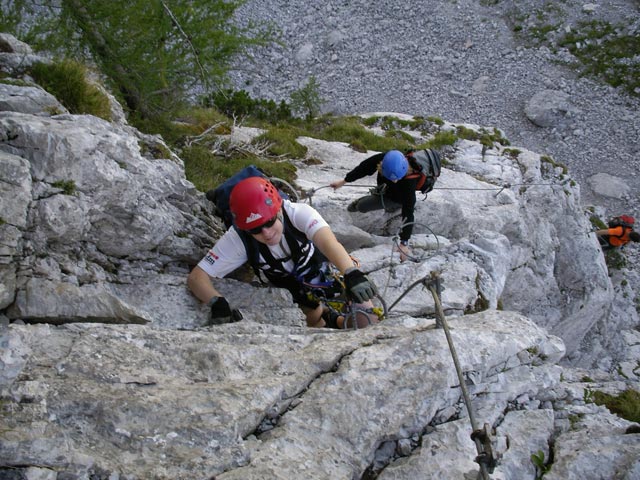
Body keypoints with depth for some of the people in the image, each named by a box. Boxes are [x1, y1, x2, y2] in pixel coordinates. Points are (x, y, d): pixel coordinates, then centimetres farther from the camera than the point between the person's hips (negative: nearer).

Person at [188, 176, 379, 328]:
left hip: (323, 266, -2)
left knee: (367, 319, -11)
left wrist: (352, 274, -72)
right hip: (293, 285, 2)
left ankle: (341, 323, 20)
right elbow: (197, 276, -31)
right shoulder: (237, 239, -31)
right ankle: (332, 322, 27)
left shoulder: (299, 213, -36)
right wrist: (217, 302, -52)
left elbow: (328, 241, -54)